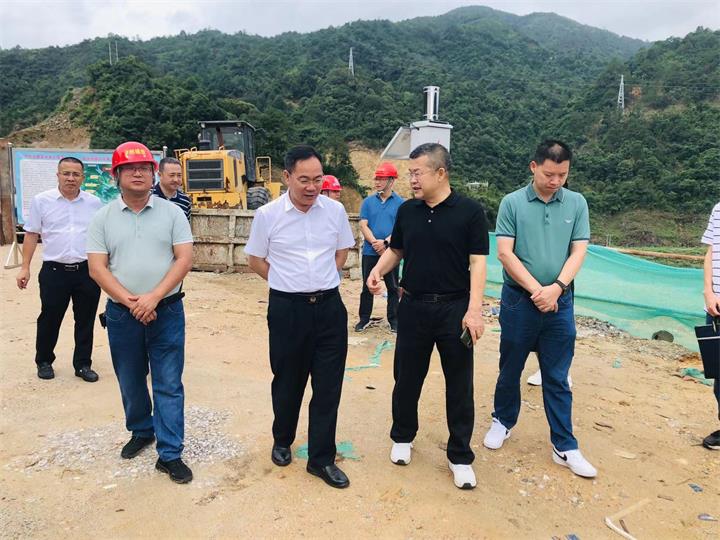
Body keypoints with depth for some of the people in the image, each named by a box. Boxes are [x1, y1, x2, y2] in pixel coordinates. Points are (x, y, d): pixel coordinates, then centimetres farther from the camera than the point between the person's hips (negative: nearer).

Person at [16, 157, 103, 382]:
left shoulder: (94, 203, 5)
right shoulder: (41, 201, 1)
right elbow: (31, 235, 5)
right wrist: (25, 268, 1)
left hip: (87, 270, 1)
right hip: (54, 270, -1)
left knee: (85, 321, 8)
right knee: (49, 320, 9)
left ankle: (83, 364, 22)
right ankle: (44, 362, 29)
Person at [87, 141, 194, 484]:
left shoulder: (171, 212, -1)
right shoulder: (103, 218, 3)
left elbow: (184, 259, -7)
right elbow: (97, 267, -3)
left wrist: (153, 297, -16)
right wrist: (129, 301, -14)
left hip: (166, 311, -2)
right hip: (121, 314, 2)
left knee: (169, 385, 1)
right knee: (130, 382, 17)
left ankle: (169, 454, 11)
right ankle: (142, 431, 40)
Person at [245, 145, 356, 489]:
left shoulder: (335, 211, -1)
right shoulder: (267, 215, -7)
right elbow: (255, 260, 5)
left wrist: (321, 280, 5)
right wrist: (289, 282, 2)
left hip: (329, 306, 2)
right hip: (287, 309, -1)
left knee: (329, 386, 5)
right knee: (287, 381, 15)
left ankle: (322, 458, 21)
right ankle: (282, 441, 40)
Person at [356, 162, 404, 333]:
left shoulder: (401, 203, 0)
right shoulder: (368, 201, 6)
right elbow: (363, 225, -1)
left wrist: (385, 242, -19)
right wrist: (375, 243, -14)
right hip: (370, 252, 2)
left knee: (393, 288, 7)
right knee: (367, 287, 9)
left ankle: (393, 320, 18)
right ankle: (364, 319, 19)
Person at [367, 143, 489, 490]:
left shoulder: (469, 211, -7)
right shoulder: (407, 211, 5)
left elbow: (477, 263, -9)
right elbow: (395, 250, 15)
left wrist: (474, 309, -18)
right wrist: (378, 270, -6)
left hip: (455, 309, -3)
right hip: (413, 307, 3)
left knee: (459, 385, 7)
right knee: (407, 378, 15)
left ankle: (460, 456, 24)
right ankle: (402, 437, 37)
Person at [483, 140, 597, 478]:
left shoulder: (577, 203, 3)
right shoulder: (512, 203, -4)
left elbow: (578, 252, 0)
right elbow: (505, 253, -8)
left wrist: (556, 288, -15)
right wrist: (536, 290, -13)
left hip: (560, 301, 2)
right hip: (519, 299, -1)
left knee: (557, 377, 9)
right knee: (510, 368, 14)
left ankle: (565, 447, 19)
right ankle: (503, 422, 36)